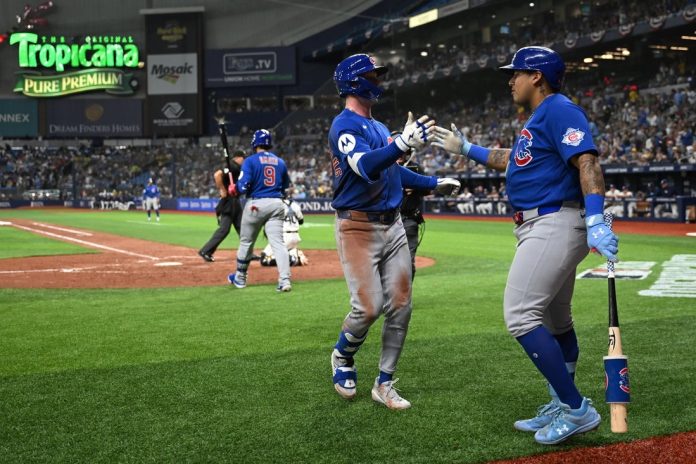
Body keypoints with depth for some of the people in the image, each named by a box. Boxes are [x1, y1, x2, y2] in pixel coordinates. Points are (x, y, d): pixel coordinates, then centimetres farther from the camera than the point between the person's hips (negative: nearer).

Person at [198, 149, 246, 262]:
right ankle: (205, 251, -3)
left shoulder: (237, 168, 16)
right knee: (224, 229, -9)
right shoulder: (232, 167, -14)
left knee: (242, 227, 11)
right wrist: (223, 190, -23)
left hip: (235, 201, 10)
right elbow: (217, 175, -29)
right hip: (228, 201, -10)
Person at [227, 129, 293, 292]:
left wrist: (233, 190, 6)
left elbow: (243, 186, -13)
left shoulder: (250, 161, -5)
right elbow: (286, 184, 19)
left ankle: (240, 278, 29)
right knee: (278, 242, -3)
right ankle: (285, 280, -16)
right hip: (276, 204, 3)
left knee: (246, 242, 14)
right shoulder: (280, 162, 9)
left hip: (256, 204, -3)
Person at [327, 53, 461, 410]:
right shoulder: (345, 125, -11)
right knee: (369, 307, -12)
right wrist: (402, 143, -45)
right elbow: (365, 166, -30)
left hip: (393, 225, 8)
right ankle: (342, 355, 19)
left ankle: (384, 384, 15)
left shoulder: (379, 127, 17)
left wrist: (434, 184, 36)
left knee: (400, 307, 3)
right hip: (358, 226, -8)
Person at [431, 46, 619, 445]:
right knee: (555, 321, 15)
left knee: (521, 315, -14)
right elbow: (513, 160, 32)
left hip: (554, 226, -11)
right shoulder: (539, 118, 19)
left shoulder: (560, 110, -12)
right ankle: (561, 409, 25)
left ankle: (578, 410, -11)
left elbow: (587, 162, -24)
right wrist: (466, 149, 36)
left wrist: (596, 221, -35)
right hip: (546, 228, 11)